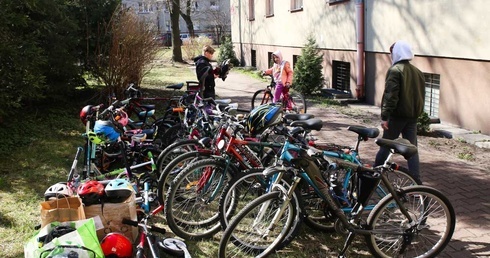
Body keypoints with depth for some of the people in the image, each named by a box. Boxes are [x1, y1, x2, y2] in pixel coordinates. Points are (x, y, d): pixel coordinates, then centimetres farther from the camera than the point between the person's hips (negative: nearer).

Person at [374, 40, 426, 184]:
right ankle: (416, 180, 3)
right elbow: (421, 94, 17)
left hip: (397, 115, -6)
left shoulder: (395, 70, -11)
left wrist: (384, 116, -17)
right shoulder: (418, 72, 12)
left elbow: (390, 95, -18)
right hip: (413, 115, 6)